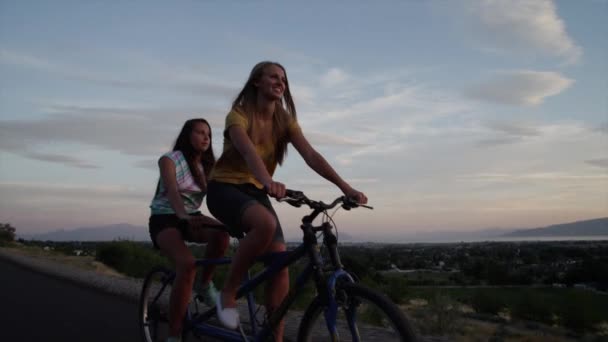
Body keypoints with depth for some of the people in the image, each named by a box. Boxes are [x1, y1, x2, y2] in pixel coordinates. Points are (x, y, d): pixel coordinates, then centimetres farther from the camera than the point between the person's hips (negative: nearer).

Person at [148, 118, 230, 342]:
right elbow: (172, 191, -28)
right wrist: (182, 215, -47)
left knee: (222, 233, -30)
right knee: (187, 264, -33)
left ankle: (206, 285, -6)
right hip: (165, 219, -5)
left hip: (192, 218, 5)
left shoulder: (207, 166, 8)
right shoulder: (169, 160, -9)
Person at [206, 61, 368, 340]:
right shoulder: (238, 115, -16)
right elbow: (248, 152, -36)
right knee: (266, 223, -37)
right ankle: (228, 292, -18)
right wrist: (268, 181, -57)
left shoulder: (285, 120, 0)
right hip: (225, 188, -5)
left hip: (255, 192, 6)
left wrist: (345, 187, -28)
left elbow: (311, 156, -14)